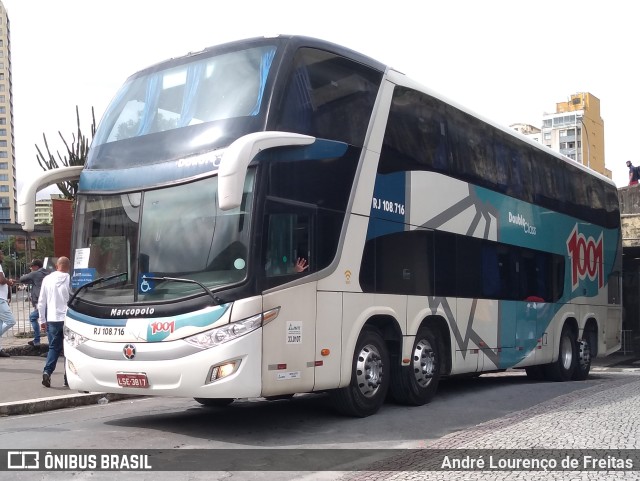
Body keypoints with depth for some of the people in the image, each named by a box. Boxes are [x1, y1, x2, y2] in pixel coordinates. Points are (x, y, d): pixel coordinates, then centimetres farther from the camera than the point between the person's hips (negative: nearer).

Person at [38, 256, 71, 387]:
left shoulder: (47, 279, 3)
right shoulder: (70, 280, -7)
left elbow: (41, 302, 6)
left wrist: (42, 320, 14)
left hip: (52, 319, 2)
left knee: (54, 347, 10)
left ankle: (47, 371, -9)